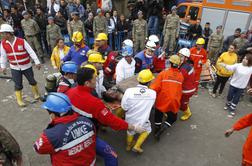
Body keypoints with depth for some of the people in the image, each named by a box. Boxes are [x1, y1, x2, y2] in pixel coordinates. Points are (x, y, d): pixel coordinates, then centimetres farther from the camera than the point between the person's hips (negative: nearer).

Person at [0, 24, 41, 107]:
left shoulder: (22, 41, -16)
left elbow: (31, 52, -15)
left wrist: (37, 62, -17)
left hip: (26, 66, -2)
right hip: (14, 68, 2)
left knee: (32, 81, 13)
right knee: (18, 85, 5)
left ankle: (36, 93, 37)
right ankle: (19, 100, 21)